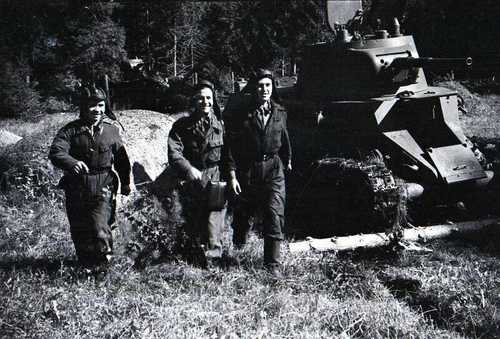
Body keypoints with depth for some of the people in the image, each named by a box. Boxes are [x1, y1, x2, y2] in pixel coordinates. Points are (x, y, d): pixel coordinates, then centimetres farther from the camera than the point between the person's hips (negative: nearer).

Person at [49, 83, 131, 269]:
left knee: (99, 229, -17)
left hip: (103, 191, -1)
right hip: (76, 190, 1)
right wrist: (72, 163, -40)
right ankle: (86, 266, 33)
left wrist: (125, 183, 20)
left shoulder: (111, 131, 2)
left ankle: (103, 264, 6)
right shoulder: (71, 130, -5)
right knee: (79, 233, 11)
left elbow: (121, 159, 15)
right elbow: (55, 152, -20)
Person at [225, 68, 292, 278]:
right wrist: (232, 174, -12)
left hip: (273, 169, 1)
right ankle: (238, 247, 47)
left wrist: (287, 160, 24)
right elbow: (232, 145, -8)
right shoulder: (241, 113, -8)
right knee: (243, 212, 16)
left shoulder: (279, 113, 2)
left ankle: (272, 263, -1)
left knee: (275, 215, -8)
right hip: (247, 170, -1)